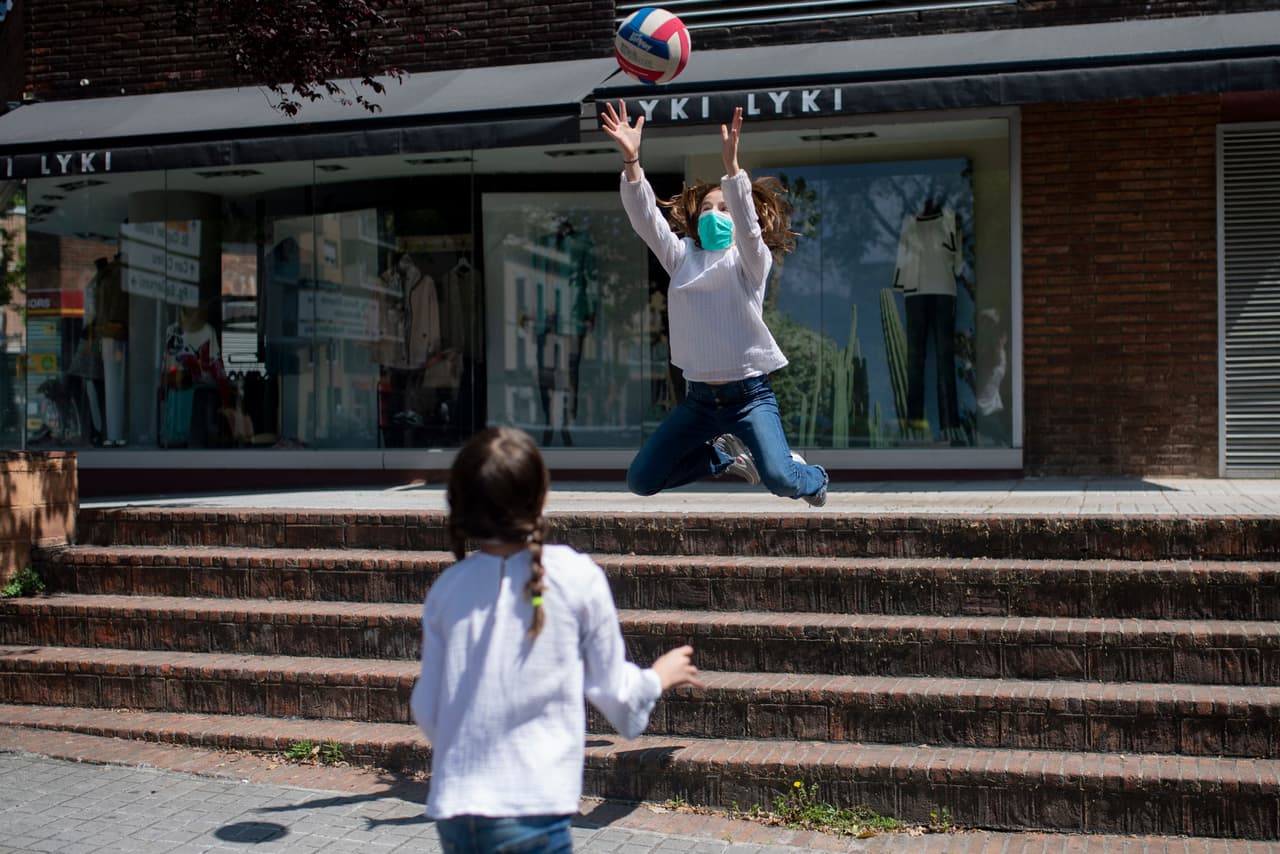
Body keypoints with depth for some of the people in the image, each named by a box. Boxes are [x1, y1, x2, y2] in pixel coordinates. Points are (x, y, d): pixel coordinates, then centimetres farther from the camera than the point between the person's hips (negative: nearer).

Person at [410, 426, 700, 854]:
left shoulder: (446, 588, 3)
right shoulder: (577, 576, -7)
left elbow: (426, 711, 9)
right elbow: (614, 691, 2)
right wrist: (659, 676, 23)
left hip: (452, 808, 4)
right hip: (530, 814, -4)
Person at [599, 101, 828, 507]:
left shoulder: (750, 261, 1)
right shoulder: (682, 258, 10)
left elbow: (748, 223, -20)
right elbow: (645, 218, -5)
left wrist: (731, 163, -35)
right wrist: (631, 159, -20)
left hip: (748, 393, -4)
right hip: (699, 396, 4)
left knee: (780, 480, -24)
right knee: (640, 481, -1)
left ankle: (812, 476, 17)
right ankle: (724, 456, 23)